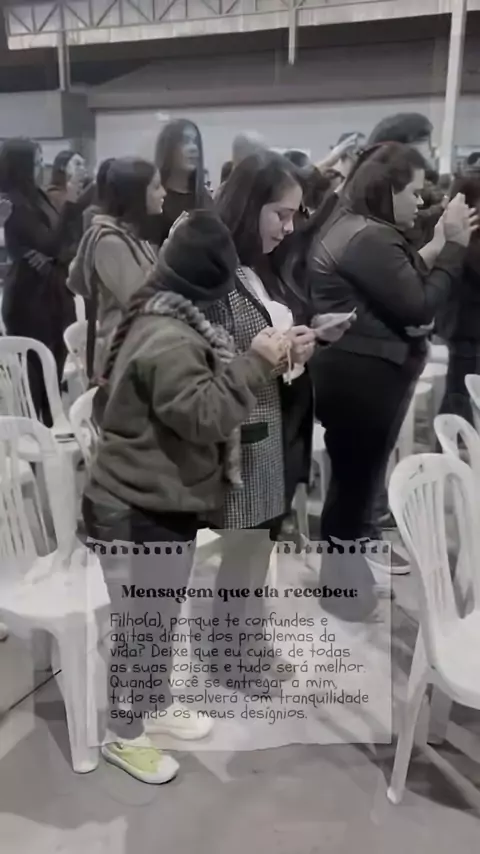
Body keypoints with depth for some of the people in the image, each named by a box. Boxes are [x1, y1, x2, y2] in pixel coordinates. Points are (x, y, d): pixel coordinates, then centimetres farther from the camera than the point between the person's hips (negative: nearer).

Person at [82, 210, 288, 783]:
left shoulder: (167, 322, 9)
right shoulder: (167, 340, -25)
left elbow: (196, 398, 17)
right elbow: (205, 414, -29)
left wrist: (256, 363, 8)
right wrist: (254, 362, -23)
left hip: (161, 503, 10)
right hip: (140, 513, -10)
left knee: (162, 618, 24)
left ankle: (158, 707, 45)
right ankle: (124, 737, 29)